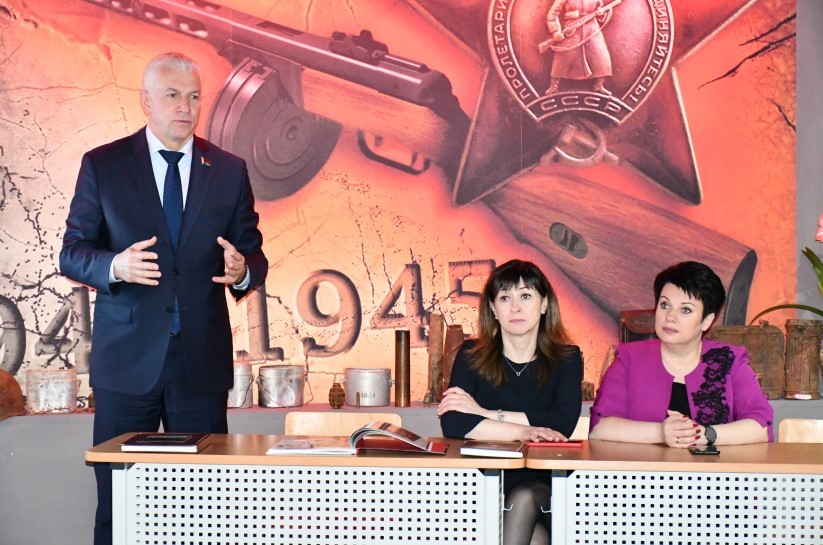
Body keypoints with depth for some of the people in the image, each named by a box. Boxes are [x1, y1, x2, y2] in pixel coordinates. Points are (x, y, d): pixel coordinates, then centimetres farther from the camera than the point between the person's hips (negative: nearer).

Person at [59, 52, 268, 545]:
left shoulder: (229, 170, 8)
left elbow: (253, 254, 9)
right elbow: (72, 254, 2)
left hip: (203, 358, 1)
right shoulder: (102, 166, 3)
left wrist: (242, 271, -15)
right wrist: (115, 265, -19)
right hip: (128, 357, -1)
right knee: (118, 500, 4)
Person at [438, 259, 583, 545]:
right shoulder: (472, 355, 4)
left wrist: (485, 413, -13)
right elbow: (453, 424, -12)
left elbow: (563, 424, -12)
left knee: (523, 498, -33)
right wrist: (523, 431, -17)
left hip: (544, 485, 2)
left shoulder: (566, 358, 5)